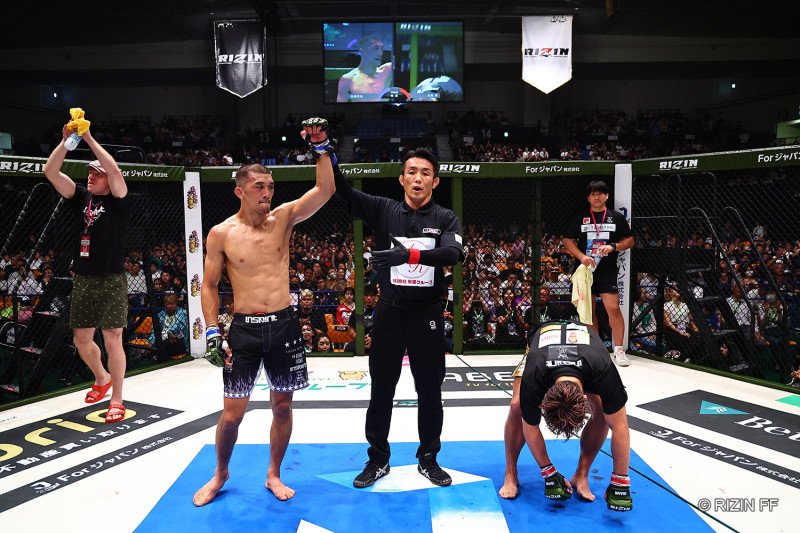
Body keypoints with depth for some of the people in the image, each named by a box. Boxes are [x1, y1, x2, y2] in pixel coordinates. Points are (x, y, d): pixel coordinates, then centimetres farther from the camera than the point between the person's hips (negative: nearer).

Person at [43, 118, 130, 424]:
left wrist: (89, 139, -17)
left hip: (111, 282, -6)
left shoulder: (118, 201, -3)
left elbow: (114, 171, -21)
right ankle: (101, 379, 40)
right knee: (81, 340, 14)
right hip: (83, 281, 6)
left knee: (113, 341, -4)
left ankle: (116, 400, 8)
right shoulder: (81, 197, 10)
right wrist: (67, 140, -7)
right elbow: (50, 172, 1)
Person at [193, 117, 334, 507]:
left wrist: (321, 148, -17)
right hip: (244, 329, -1)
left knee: (282, 405, 11)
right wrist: (211, 331, -6)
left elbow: (325, 189, -8)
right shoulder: (221, 234, -3)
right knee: (233, 412, 6)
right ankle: (220, 475, 33)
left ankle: (274, 475, 32)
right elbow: (209, 285, 2)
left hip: (284, 325, 2)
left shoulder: (283, 218, 1)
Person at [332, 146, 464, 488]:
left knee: (430, 391, 11)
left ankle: (428, 459, 31)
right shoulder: (383, 210, 2)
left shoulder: (446, 219, 0)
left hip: (427, 313, 0)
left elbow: (453, 253, -20)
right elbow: (342, 190, -9)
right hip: (389, 311, 0)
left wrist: (410, 254, -36)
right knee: (381, 390, 10)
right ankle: (378, 460, 28)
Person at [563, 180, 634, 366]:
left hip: (608, 271, -1)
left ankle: (618, 350, -2)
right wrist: (582, 256, -8)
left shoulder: (617, 217, 8)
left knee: (613, 308, -12)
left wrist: (613, 247, -8)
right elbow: (568, 241, 8)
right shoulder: (580, 218, 8)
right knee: (589, 310, 6)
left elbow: (629, 240, 11)